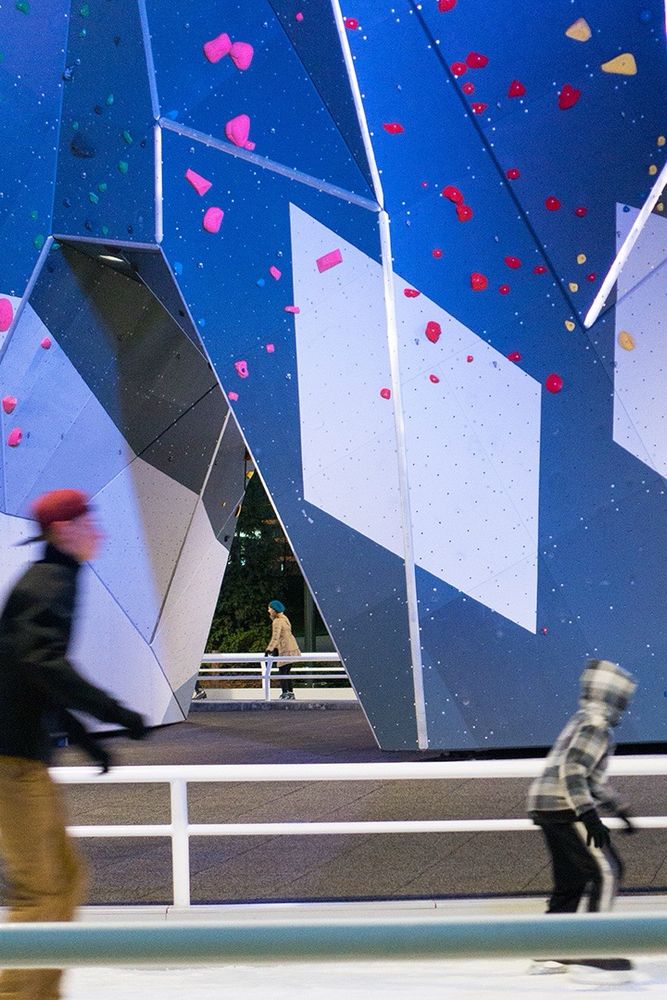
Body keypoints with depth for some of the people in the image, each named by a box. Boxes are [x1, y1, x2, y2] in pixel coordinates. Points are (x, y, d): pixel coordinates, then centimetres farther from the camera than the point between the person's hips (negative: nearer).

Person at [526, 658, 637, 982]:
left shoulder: (585, 721, 20)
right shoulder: (596, 724, -12)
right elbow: (572, 769, -23)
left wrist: (618, 808, 31)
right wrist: (589, 815, -28)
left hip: (547, 807, 10)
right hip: (565, 808, -10)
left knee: (571, 880, 13)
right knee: (605, 872, -10)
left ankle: (546, 955, 16)